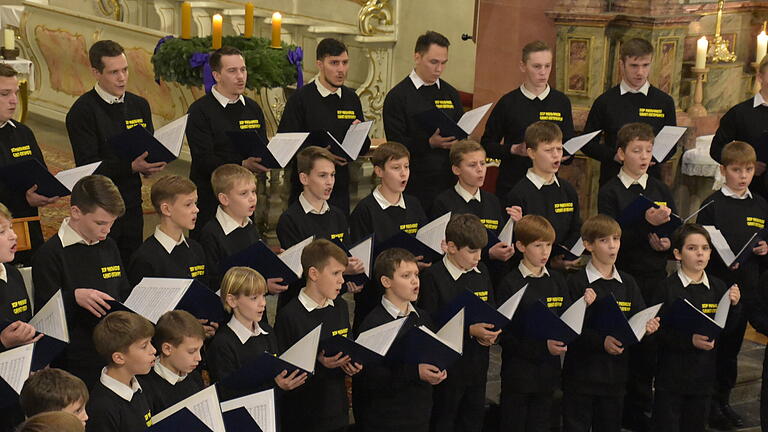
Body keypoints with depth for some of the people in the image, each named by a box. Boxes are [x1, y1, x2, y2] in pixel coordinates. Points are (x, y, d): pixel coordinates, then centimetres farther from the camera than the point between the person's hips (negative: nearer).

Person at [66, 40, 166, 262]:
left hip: (132, 205, 6)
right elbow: (88, 165, -17)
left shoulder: (139, 105, 10)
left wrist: (151, 164, -11)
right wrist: (132, 166, -28)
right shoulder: (82, 111, -9)